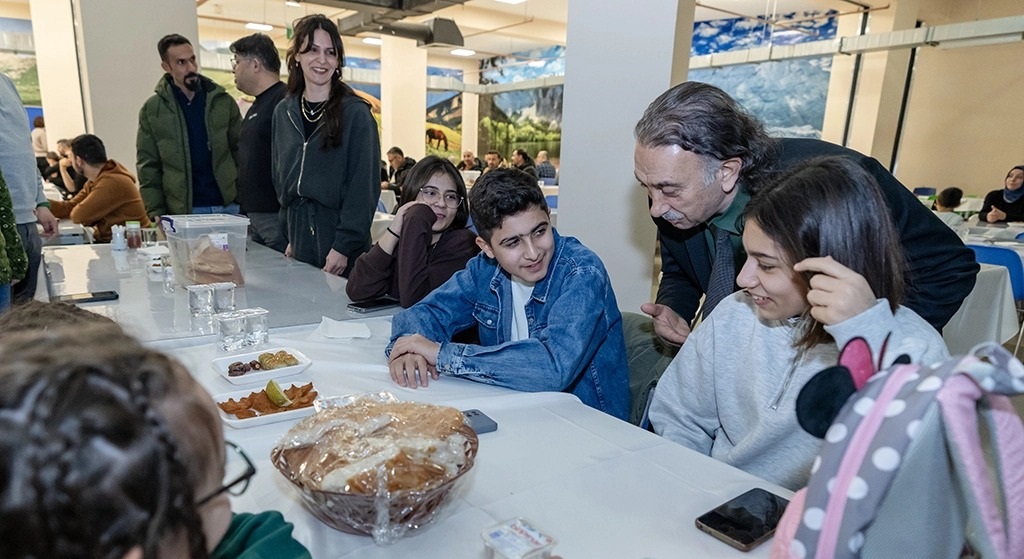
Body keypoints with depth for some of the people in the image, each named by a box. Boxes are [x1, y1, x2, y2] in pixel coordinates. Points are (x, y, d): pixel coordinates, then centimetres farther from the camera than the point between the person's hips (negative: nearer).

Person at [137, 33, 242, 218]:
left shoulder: (223, 101, 5)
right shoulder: (152, 110, 3)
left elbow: (240, 153, 7)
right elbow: (148, 167, 3)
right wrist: (155, 214, -5)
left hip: (228, 206, 1)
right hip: (183, 212, -1)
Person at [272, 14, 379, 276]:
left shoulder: (356, 113, -8)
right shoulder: (283, 111, 8)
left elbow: (364, 186, -11)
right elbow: (281, 178, 15)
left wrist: (345, 245, -16)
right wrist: (291, 236, 10)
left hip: (340, 238, -4)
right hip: (300, 239, 5)